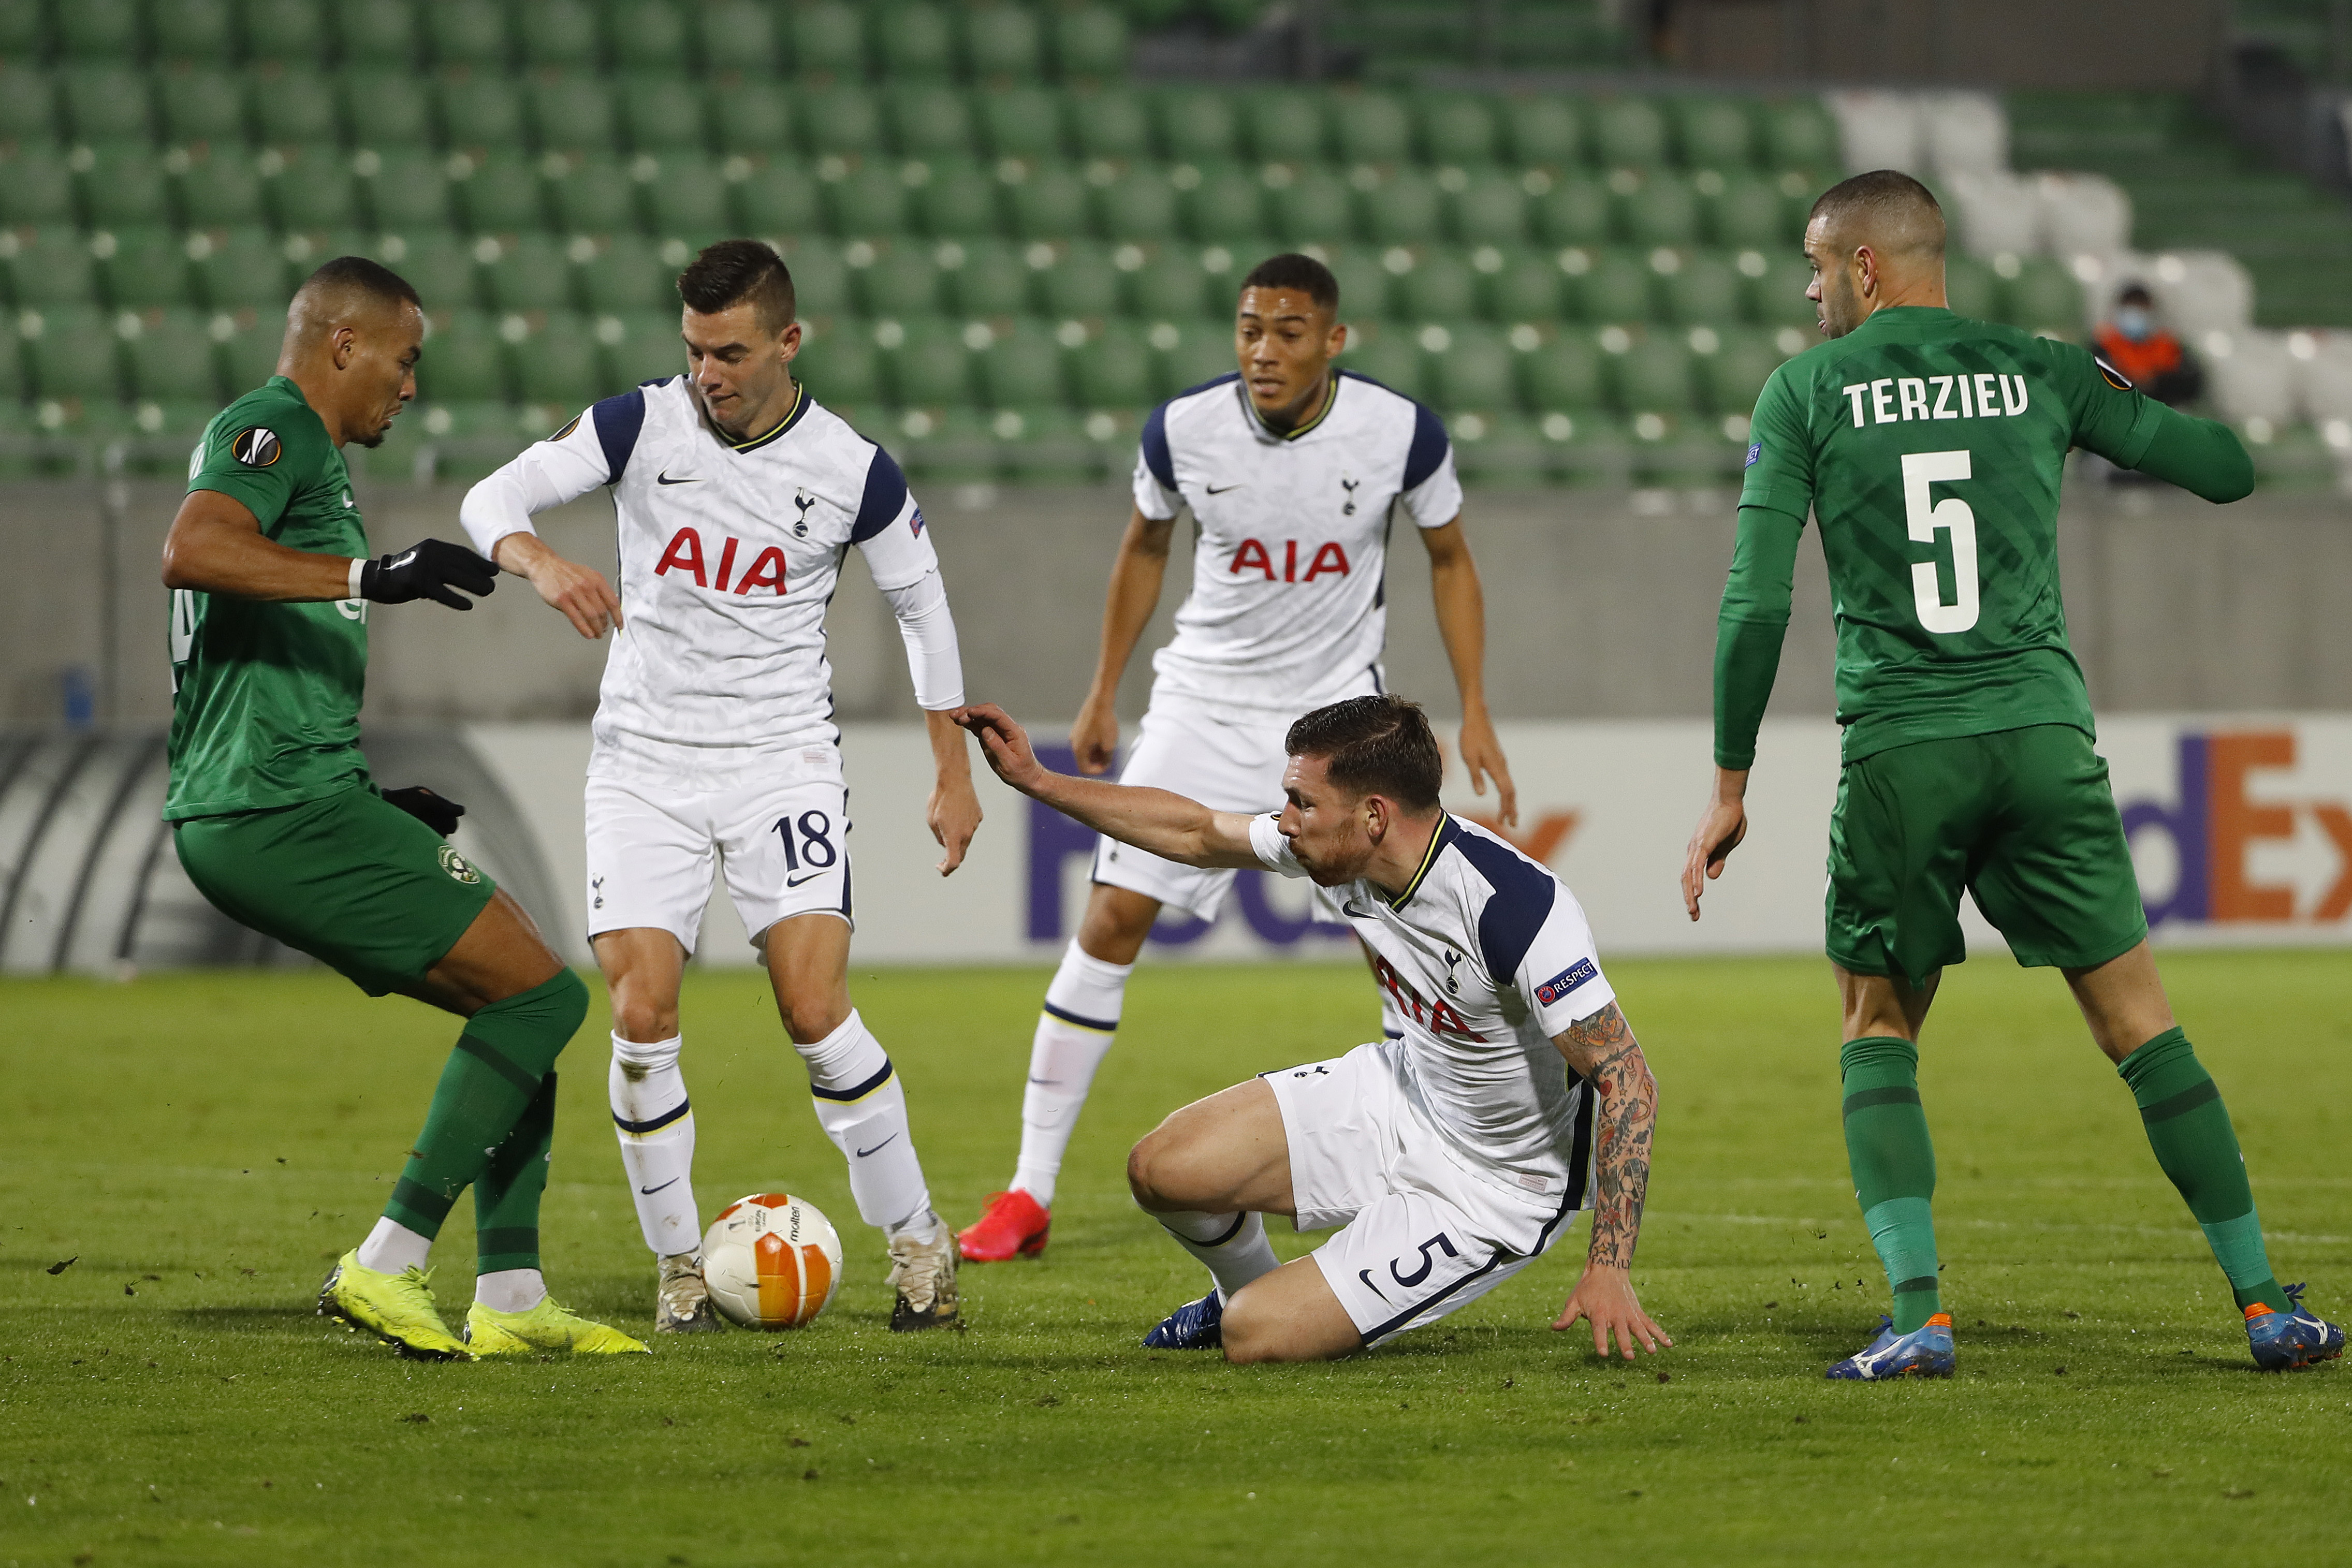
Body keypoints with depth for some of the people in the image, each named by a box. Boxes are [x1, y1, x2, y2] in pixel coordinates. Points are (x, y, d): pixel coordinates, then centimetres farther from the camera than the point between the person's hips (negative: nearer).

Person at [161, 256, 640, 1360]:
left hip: (247, 814, 11)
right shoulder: (273, 429, -6)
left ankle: (509, 1299, 10)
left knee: (517, 998, 14)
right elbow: (192, 552, -28)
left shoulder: (303, 450, 26)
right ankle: (384, 1269, -12)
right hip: (282, 811, -11)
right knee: (542, 994, -11)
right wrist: (372, 577, -32)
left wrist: (376, 804, 30)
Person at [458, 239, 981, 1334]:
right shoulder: (641, 426, -5)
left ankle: (916, 1240, 4)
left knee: (815, 1011, -14)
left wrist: (954, 771, 11)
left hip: (782, 759, -1)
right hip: (644, 760, 1)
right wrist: (541, 563, -31)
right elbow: (492, 499, -7)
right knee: (641, 1015, -11)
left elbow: (921, 604, 9)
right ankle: (677, 1265, 7)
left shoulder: (854, 472, -6)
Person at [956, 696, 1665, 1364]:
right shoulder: (1344, 849, -12)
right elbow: (1199, 833, 7)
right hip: (1402, 1095, 7)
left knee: (1255, 1339, -17)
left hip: (1494, 1188, -7)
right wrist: (1034, 780, 7)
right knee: (1162, 1170, -6)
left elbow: (1629, 1081, -32)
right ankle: (1249, 1287, 26)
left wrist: (1609, 1269, -36)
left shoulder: (1516, 908, -35)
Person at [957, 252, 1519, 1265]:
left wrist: (1474, 713, -3)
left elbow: (1450, 559, 2)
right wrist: (1104, 692, 13)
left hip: (1337, 705, 0)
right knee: (1113, 916, -7)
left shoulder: (1401, 433, -14)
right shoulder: (1184, 430, -12)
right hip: (1205, 701, 0)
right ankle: (1030, 1193, -1)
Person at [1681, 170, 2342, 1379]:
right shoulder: (2040, 373, 8)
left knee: (1877, 1032, 13)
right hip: (2042, 730, 1)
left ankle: (1917, 1312, -3)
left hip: (1896, 751, -1)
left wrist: (1729, 785, 4)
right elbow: (2229, 469, 11)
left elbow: (1756, 604, -3)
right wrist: (2117, 403, 30)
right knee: (2139, 1020, 7)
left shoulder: (1805, 392, 3)